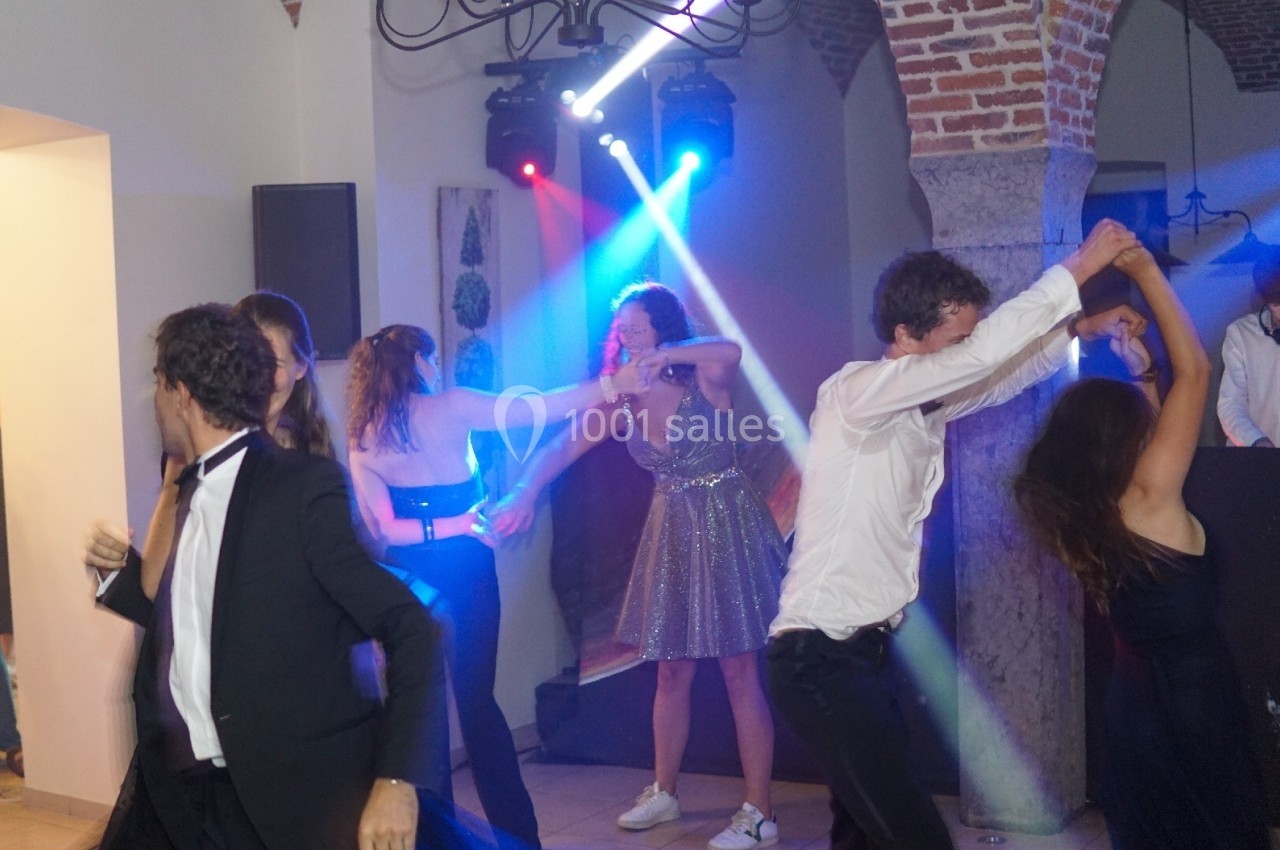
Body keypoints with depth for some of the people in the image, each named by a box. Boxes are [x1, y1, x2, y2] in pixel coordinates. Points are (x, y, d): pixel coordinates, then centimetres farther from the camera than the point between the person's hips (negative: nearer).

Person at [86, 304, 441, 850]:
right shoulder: (189, 494, 11)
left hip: (291, 802, -7)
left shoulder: (305, 488, -12)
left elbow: (411, 629, -17)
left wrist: (397, 780, -24)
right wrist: (120, 569, 9)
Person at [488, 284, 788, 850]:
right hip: (670, 531, 5)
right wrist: (524, 495, -19)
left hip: (726, 526, -5)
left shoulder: (704, 378, -11)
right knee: (671, 672, 13)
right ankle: (663, 793, 29)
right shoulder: (623, 399, 2)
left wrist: (664, 356, -36)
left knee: (740, 673, -3)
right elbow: (561, 447, -6)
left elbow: (730, 351, -35)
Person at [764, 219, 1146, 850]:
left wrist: (1084, 329, 8)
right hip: (820, 658, -9)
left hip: (862, 651, 10)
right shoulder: (853, 394, -17)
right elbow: (982, 356, -26)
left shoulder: (925, 404, 8)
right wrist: (1076, 270, -19)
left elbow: (1000, 375, 23)